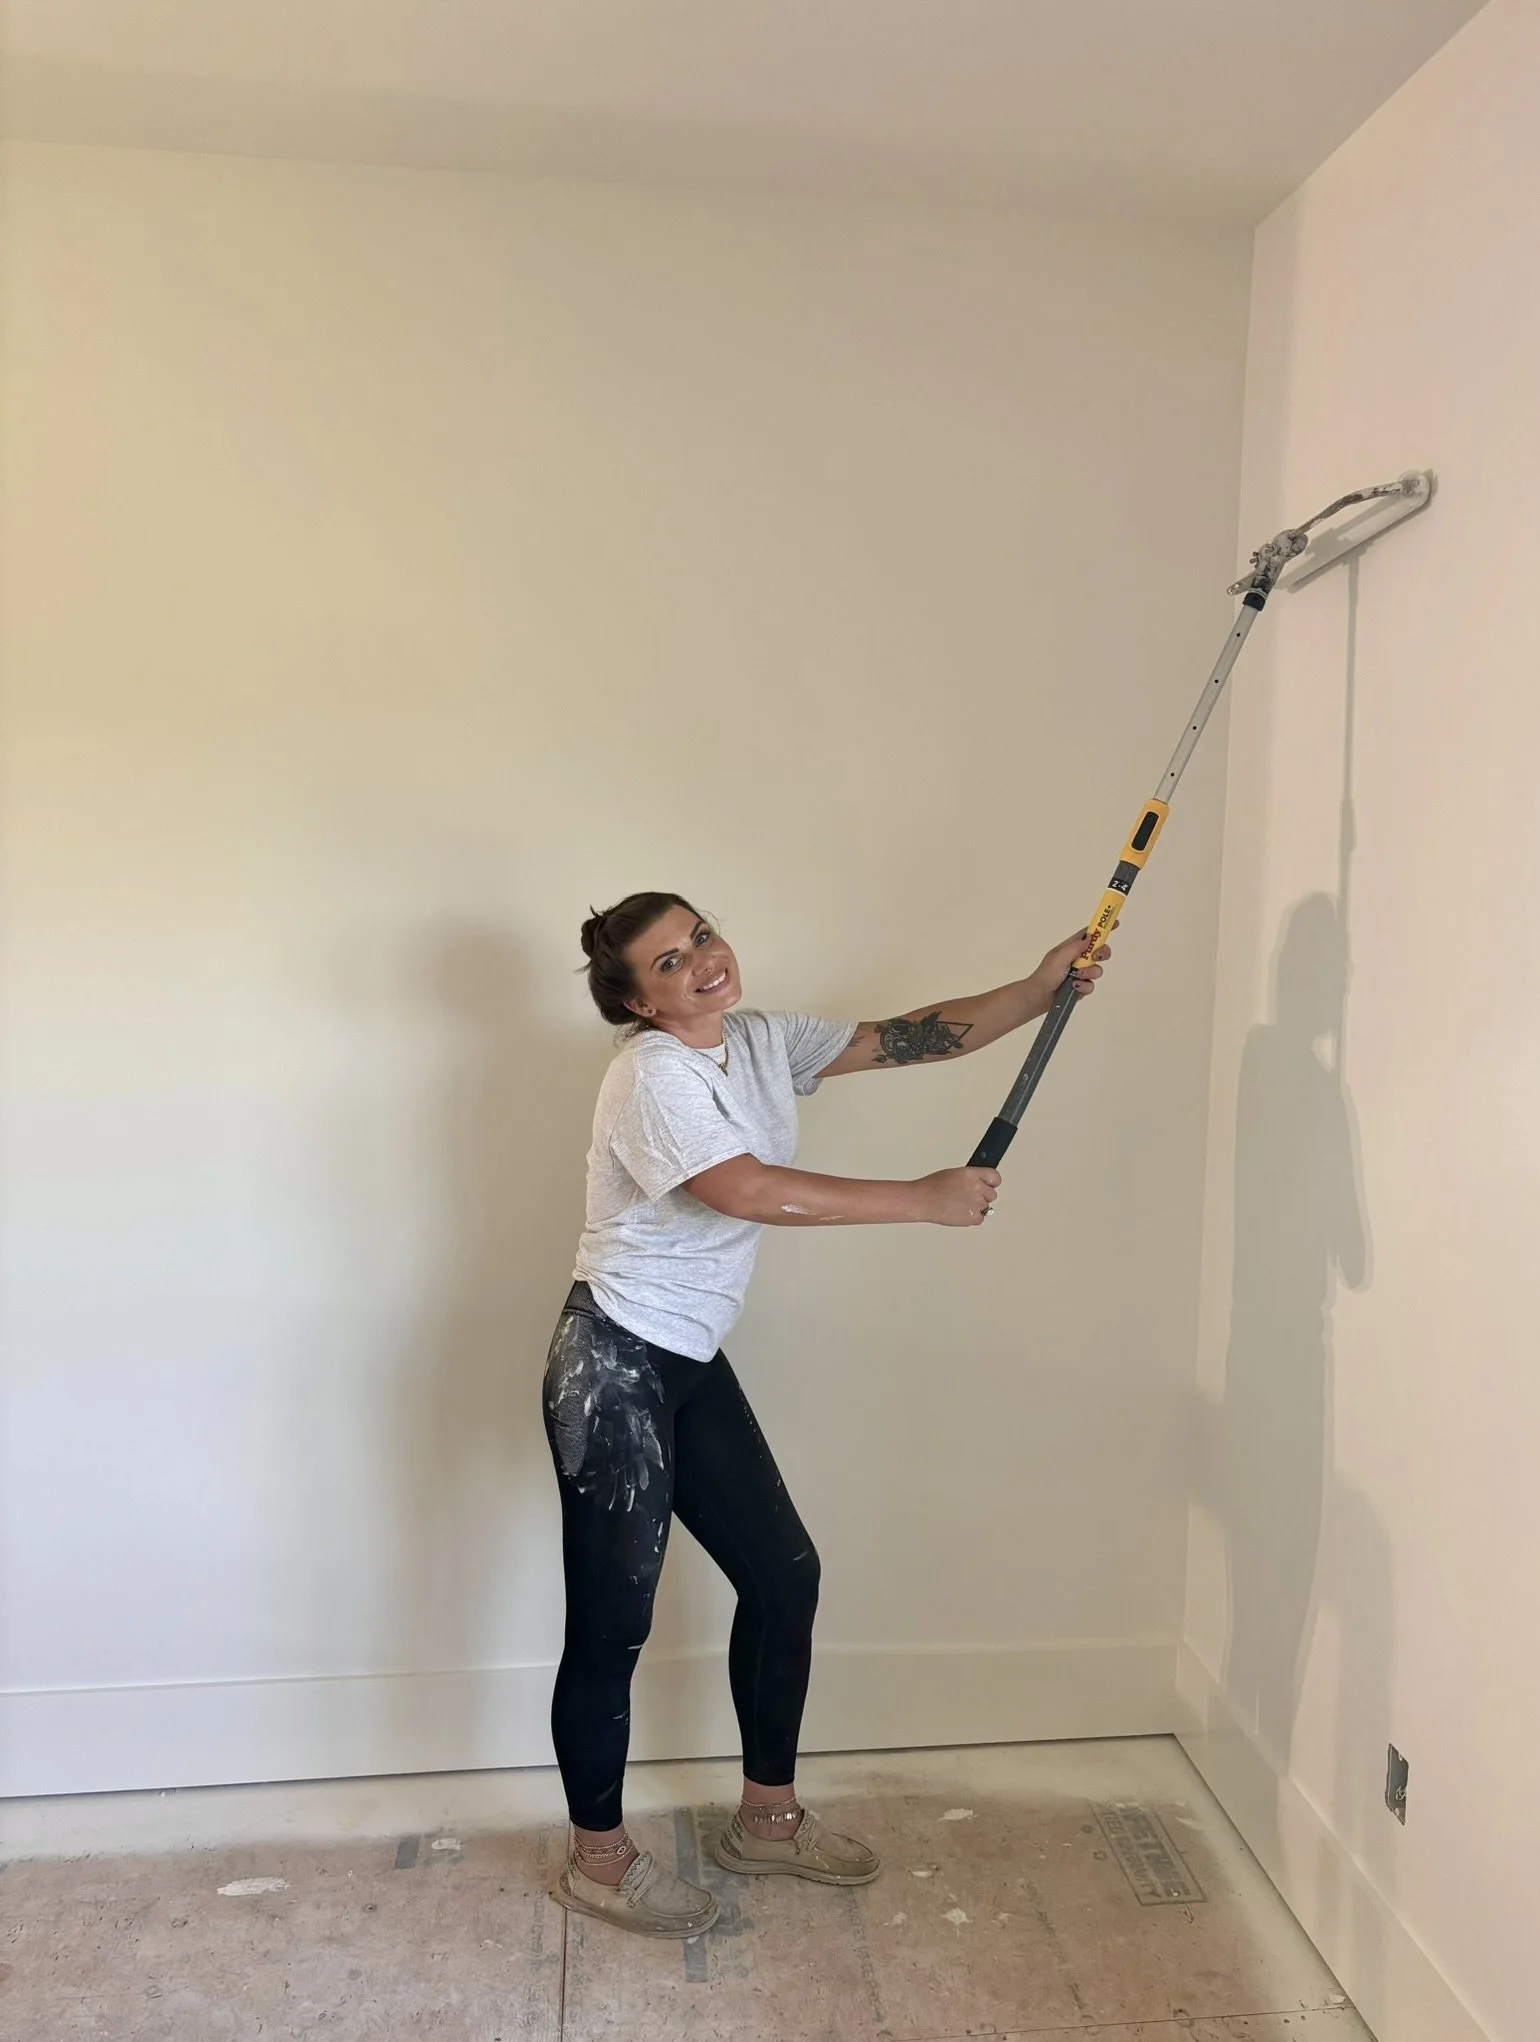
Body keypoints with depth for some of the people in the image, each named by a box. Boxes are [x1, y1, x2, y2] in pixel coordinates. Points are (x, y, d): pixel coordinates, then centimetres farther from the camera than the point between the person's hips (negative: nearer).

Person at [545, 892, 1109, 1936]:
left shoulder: (764, 1042, 4)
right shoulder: (652, 1074, -21)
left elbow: (909, 1038, 4)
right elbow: (750, 1191, -32)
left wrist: (1038, 991, -8)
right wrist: (926, 1199, -25)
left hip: (692, 1364, 9)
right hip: (614, 1366, -8)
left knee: (784, 1572, 13)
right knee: (614, 1621, 3)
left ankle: (768, 1816, 32)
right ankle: (599, 1859, 25)